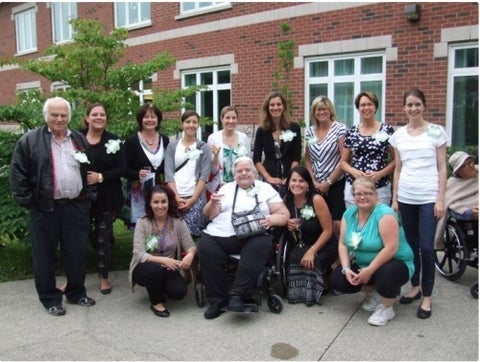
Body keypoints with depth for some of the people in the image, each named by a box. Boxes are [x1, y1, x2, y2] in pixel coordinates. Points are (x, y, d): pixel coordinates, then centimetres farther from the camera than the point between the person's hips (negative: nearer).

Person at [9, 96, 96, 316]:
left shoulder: (80, 140, 11)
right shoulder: (29, 140, -2)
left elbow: (89, 171, 14)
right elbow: (18, 174, -4)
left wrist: (88, 197, 7)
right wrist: (26, 202, -8)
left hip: (76, 207, 3)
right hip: (44, 209, -3)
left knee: (77, 254, 10)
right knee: (45, 257, 7)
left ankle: (77, 293, 28)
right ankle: (50, 299, 21)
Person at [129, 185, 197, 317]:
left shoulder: (178, 222, -7)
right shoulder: (142, 223, -13)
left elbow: (190, 245, -9)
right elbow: (139, 254, -21)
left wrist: (190, 255, -34)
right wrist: (162, 260, -37)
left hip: (168, 270, 2)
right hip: (145, 269, -2)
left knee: (179, 292, -24)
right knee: (153, 268, -36)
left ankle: (158, 289, 13)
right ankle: (156, 303, -6)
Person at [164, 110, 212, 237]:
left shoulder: (204, 148, 8)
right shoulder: (172, 147, 12)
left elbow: (204, 176, -1)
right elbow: (168, 174, 3)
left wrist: (193, 199, -11)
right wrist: (177, 197, -9)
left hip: (196, 197, -1)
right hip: (175, 197, 2)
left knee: (191, 232, -18)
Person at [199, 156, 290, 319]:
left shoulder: (266, 189, 16)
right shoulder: (226, 188, 21)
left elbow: (284, 214, 10)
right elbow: (209, 215, 15)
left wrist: (271, 220, -11)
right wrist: (213, 203, -6)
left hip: (253, 235, -1)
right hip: (220, 234, 2)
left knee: (260, 246, -33)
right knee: (206, 247, -27)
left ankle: (238, 295, -26)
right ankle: (217, 300, -15)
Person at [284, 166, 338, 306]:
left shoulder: (316, 200, -19)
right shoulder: (287, 199, -5)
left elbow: (328, 230, -17)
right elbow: (284, 222, 13)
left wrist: (312, 251, -23)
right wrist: (288, 225, -12)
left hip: (323, 246, -4)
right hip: (300, 246, 4)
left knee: (309, 262, -32)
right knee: (292, 260, -28)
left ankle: (312, 292, -3)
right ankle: (297, 291, -1)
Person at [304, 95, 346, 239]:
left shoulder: (340, 129, -6)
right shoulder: (309, 131, 8)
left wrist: (328, 182, -10)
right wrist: (314, 181, 1)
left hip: (336, 184, -4)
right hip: (317, 186, 4)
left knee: (337, 224, -11)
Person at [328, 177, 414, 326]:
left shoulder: (385, 214, -22)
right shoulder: (349, 214, -2)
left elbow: (391, 248, -29)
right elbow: (343, 244, -1)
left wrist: (369, 270, -28)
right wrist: (346, 268, -16)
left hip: (395, 263, -6)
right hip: (361, 265, 6)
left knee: (387, 272, -38)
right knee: (336, 280, -11)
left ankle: (387, 308, -7)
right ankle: (373, 291, 15)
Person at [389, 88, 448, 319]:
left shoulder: (436, 132, 0)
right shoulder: (398, 135, 8)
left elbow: (442, 168, -1)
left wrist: (440, 200, -7)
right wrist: (394, 198, 7)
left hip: (428, 198, -3)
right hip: (405, 198, 3)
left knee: (426, 247, -5)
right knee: (411, 244, 9)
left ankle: (427, 297, 8)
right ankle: (415, 286, 26)